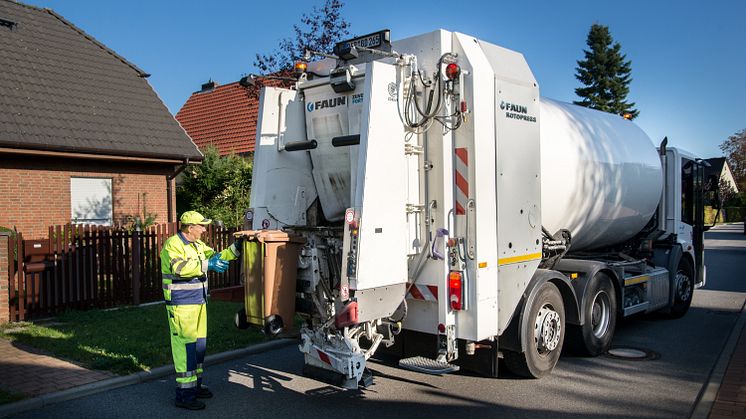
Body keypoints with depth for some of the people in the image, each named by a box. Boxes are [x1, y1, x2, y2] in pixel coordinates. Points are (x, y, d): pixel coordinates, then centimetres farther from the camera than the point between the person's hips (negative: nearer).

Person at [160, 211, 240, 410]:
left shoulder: (198, 244, 15)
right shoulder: (173, 244, -14)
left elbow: (215, 257, 17)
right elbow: (179, 267, -30)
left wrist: (236, 249, 5)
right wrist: (207, 265, -30)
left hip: (198, 302, 9)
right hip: (181, 305, -9)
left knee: (199, 343, 15)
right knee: (185, 345, -8)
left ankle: (195, 384, 29)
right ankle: (184, 393, -2)